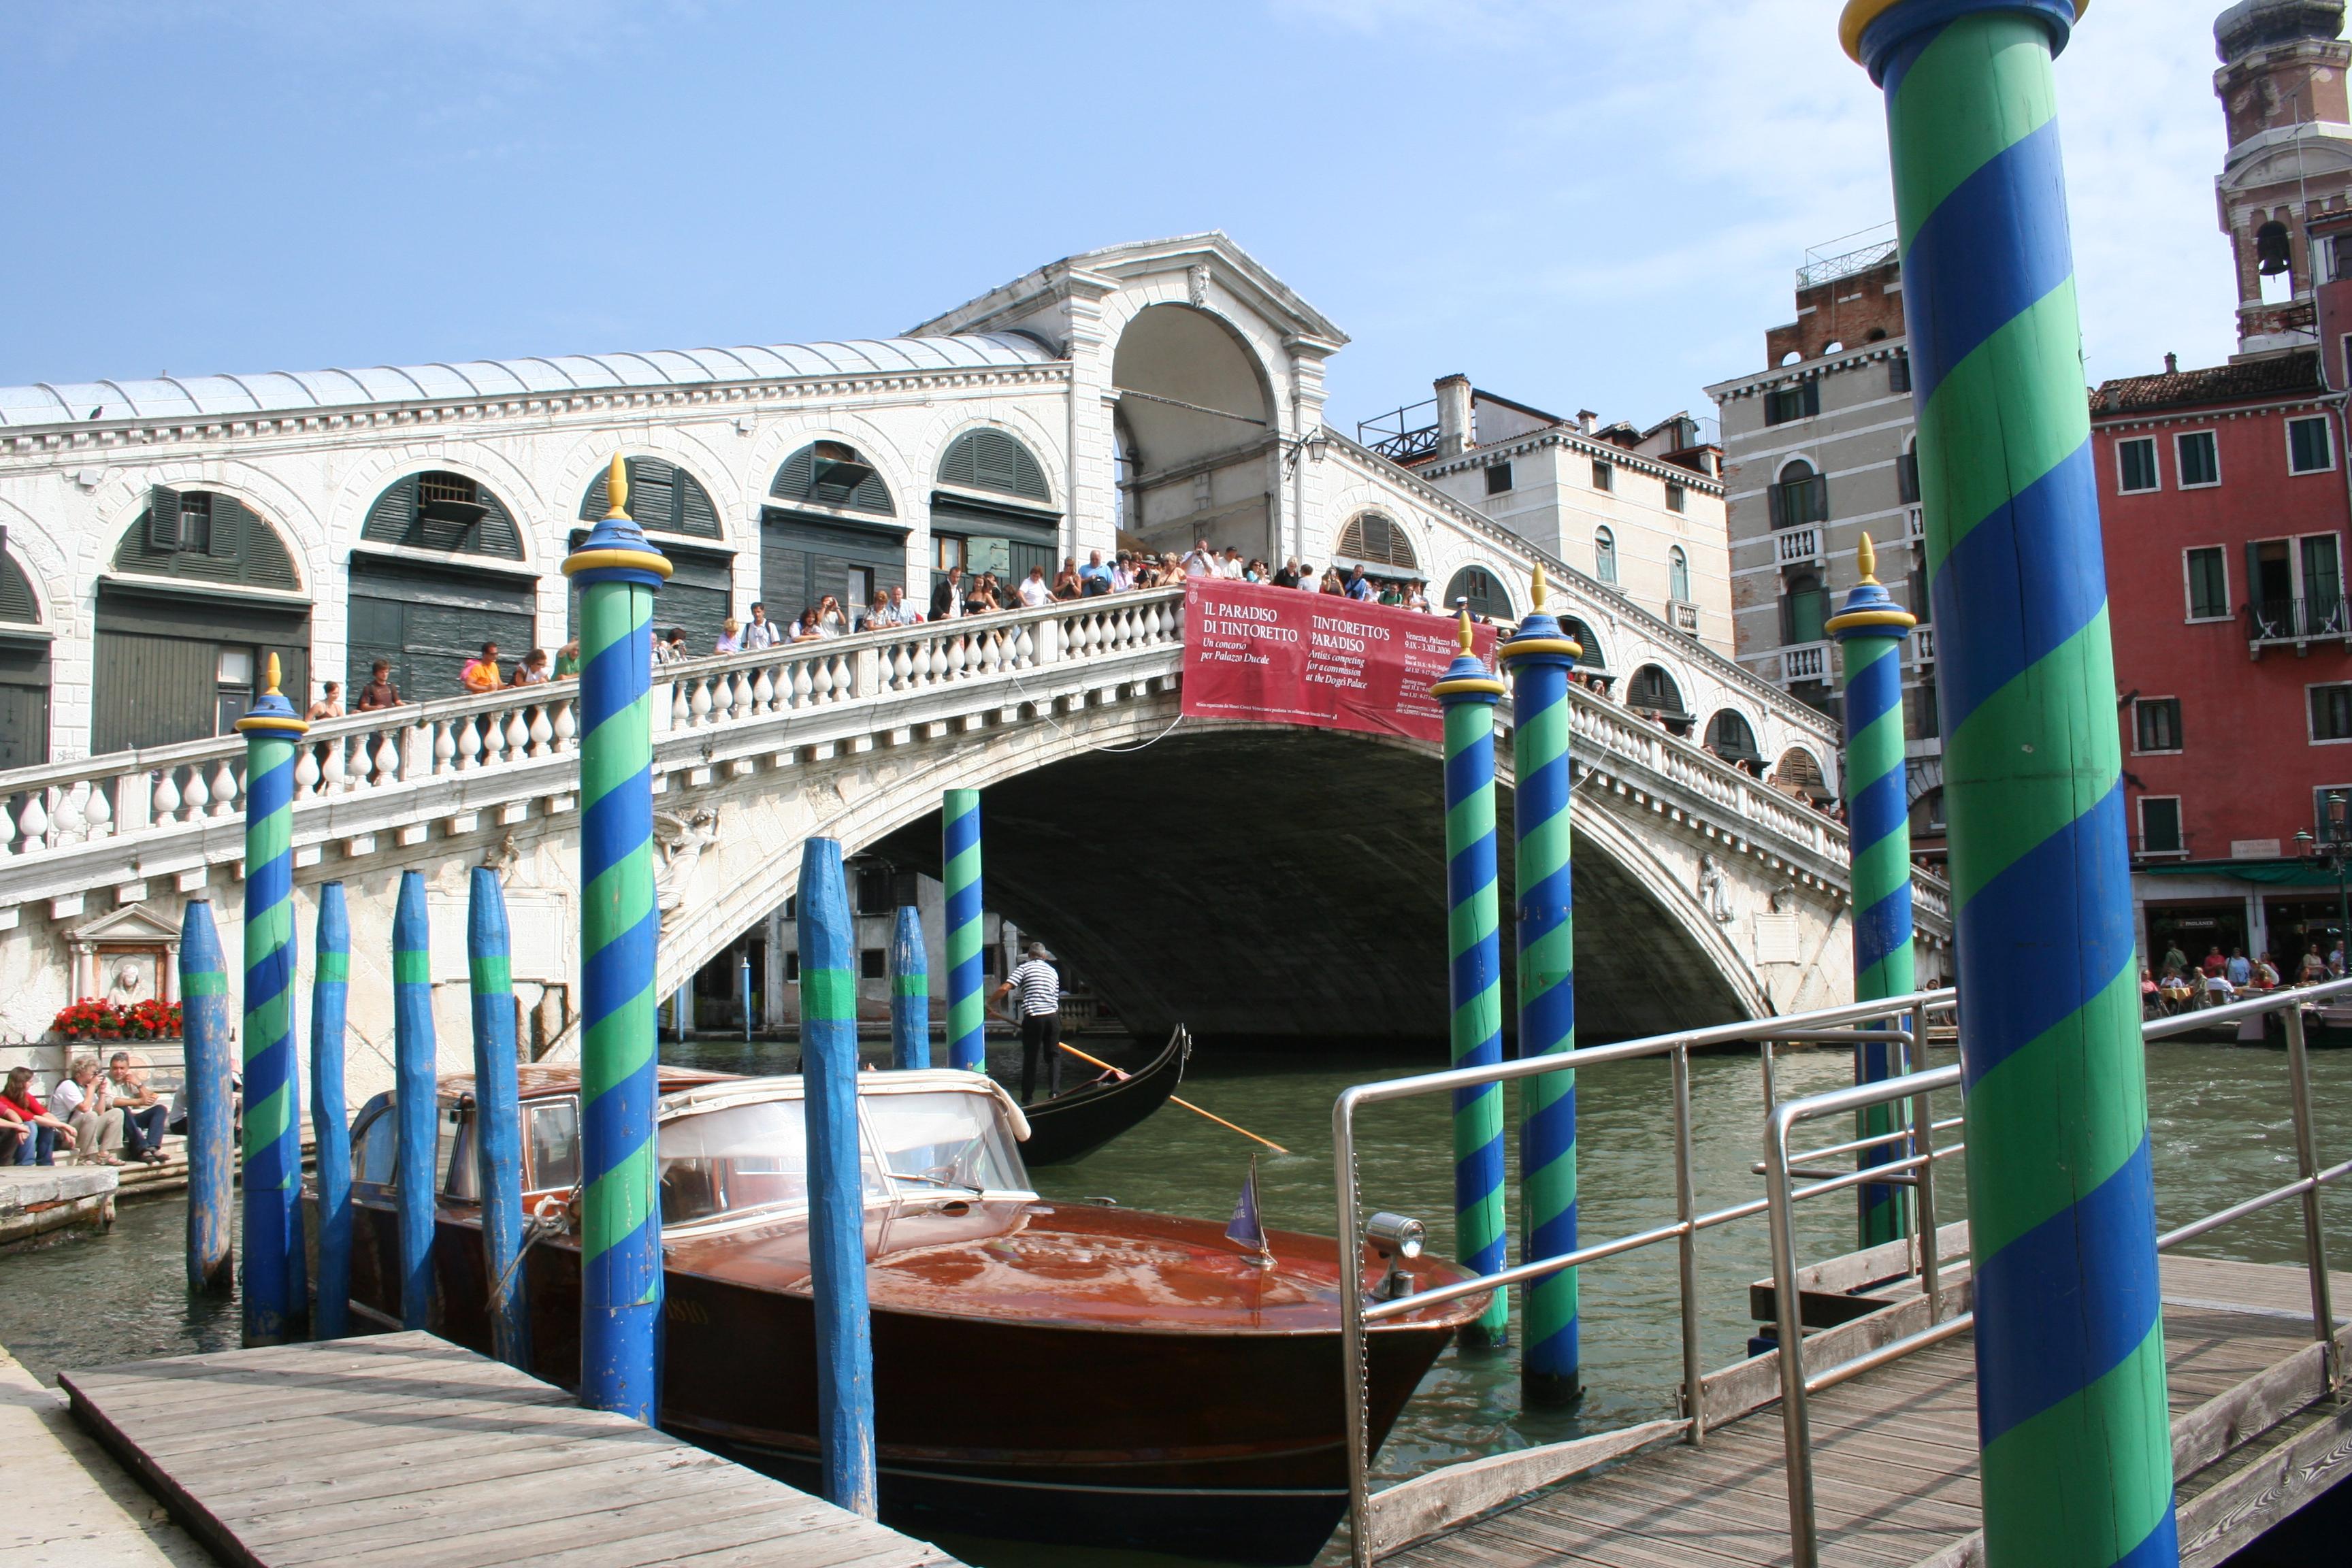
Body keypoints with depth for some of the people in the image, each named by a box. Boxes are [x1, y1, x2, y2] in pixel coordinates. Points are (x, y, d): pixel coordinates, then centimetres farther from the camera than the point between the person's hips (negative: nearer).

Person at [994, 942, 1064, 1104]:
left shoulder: (1024, 968, 2)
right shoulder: (1053, 971, 18)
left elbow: (1005, 989, -9)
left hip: (1033, 1017, -3)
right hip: (1053, 1017, 3)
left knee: (1030, 1058, 6)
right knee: (1054, 1056, 13)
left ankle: (1026, 1098, 11)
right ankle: (1054, 1091, -3)